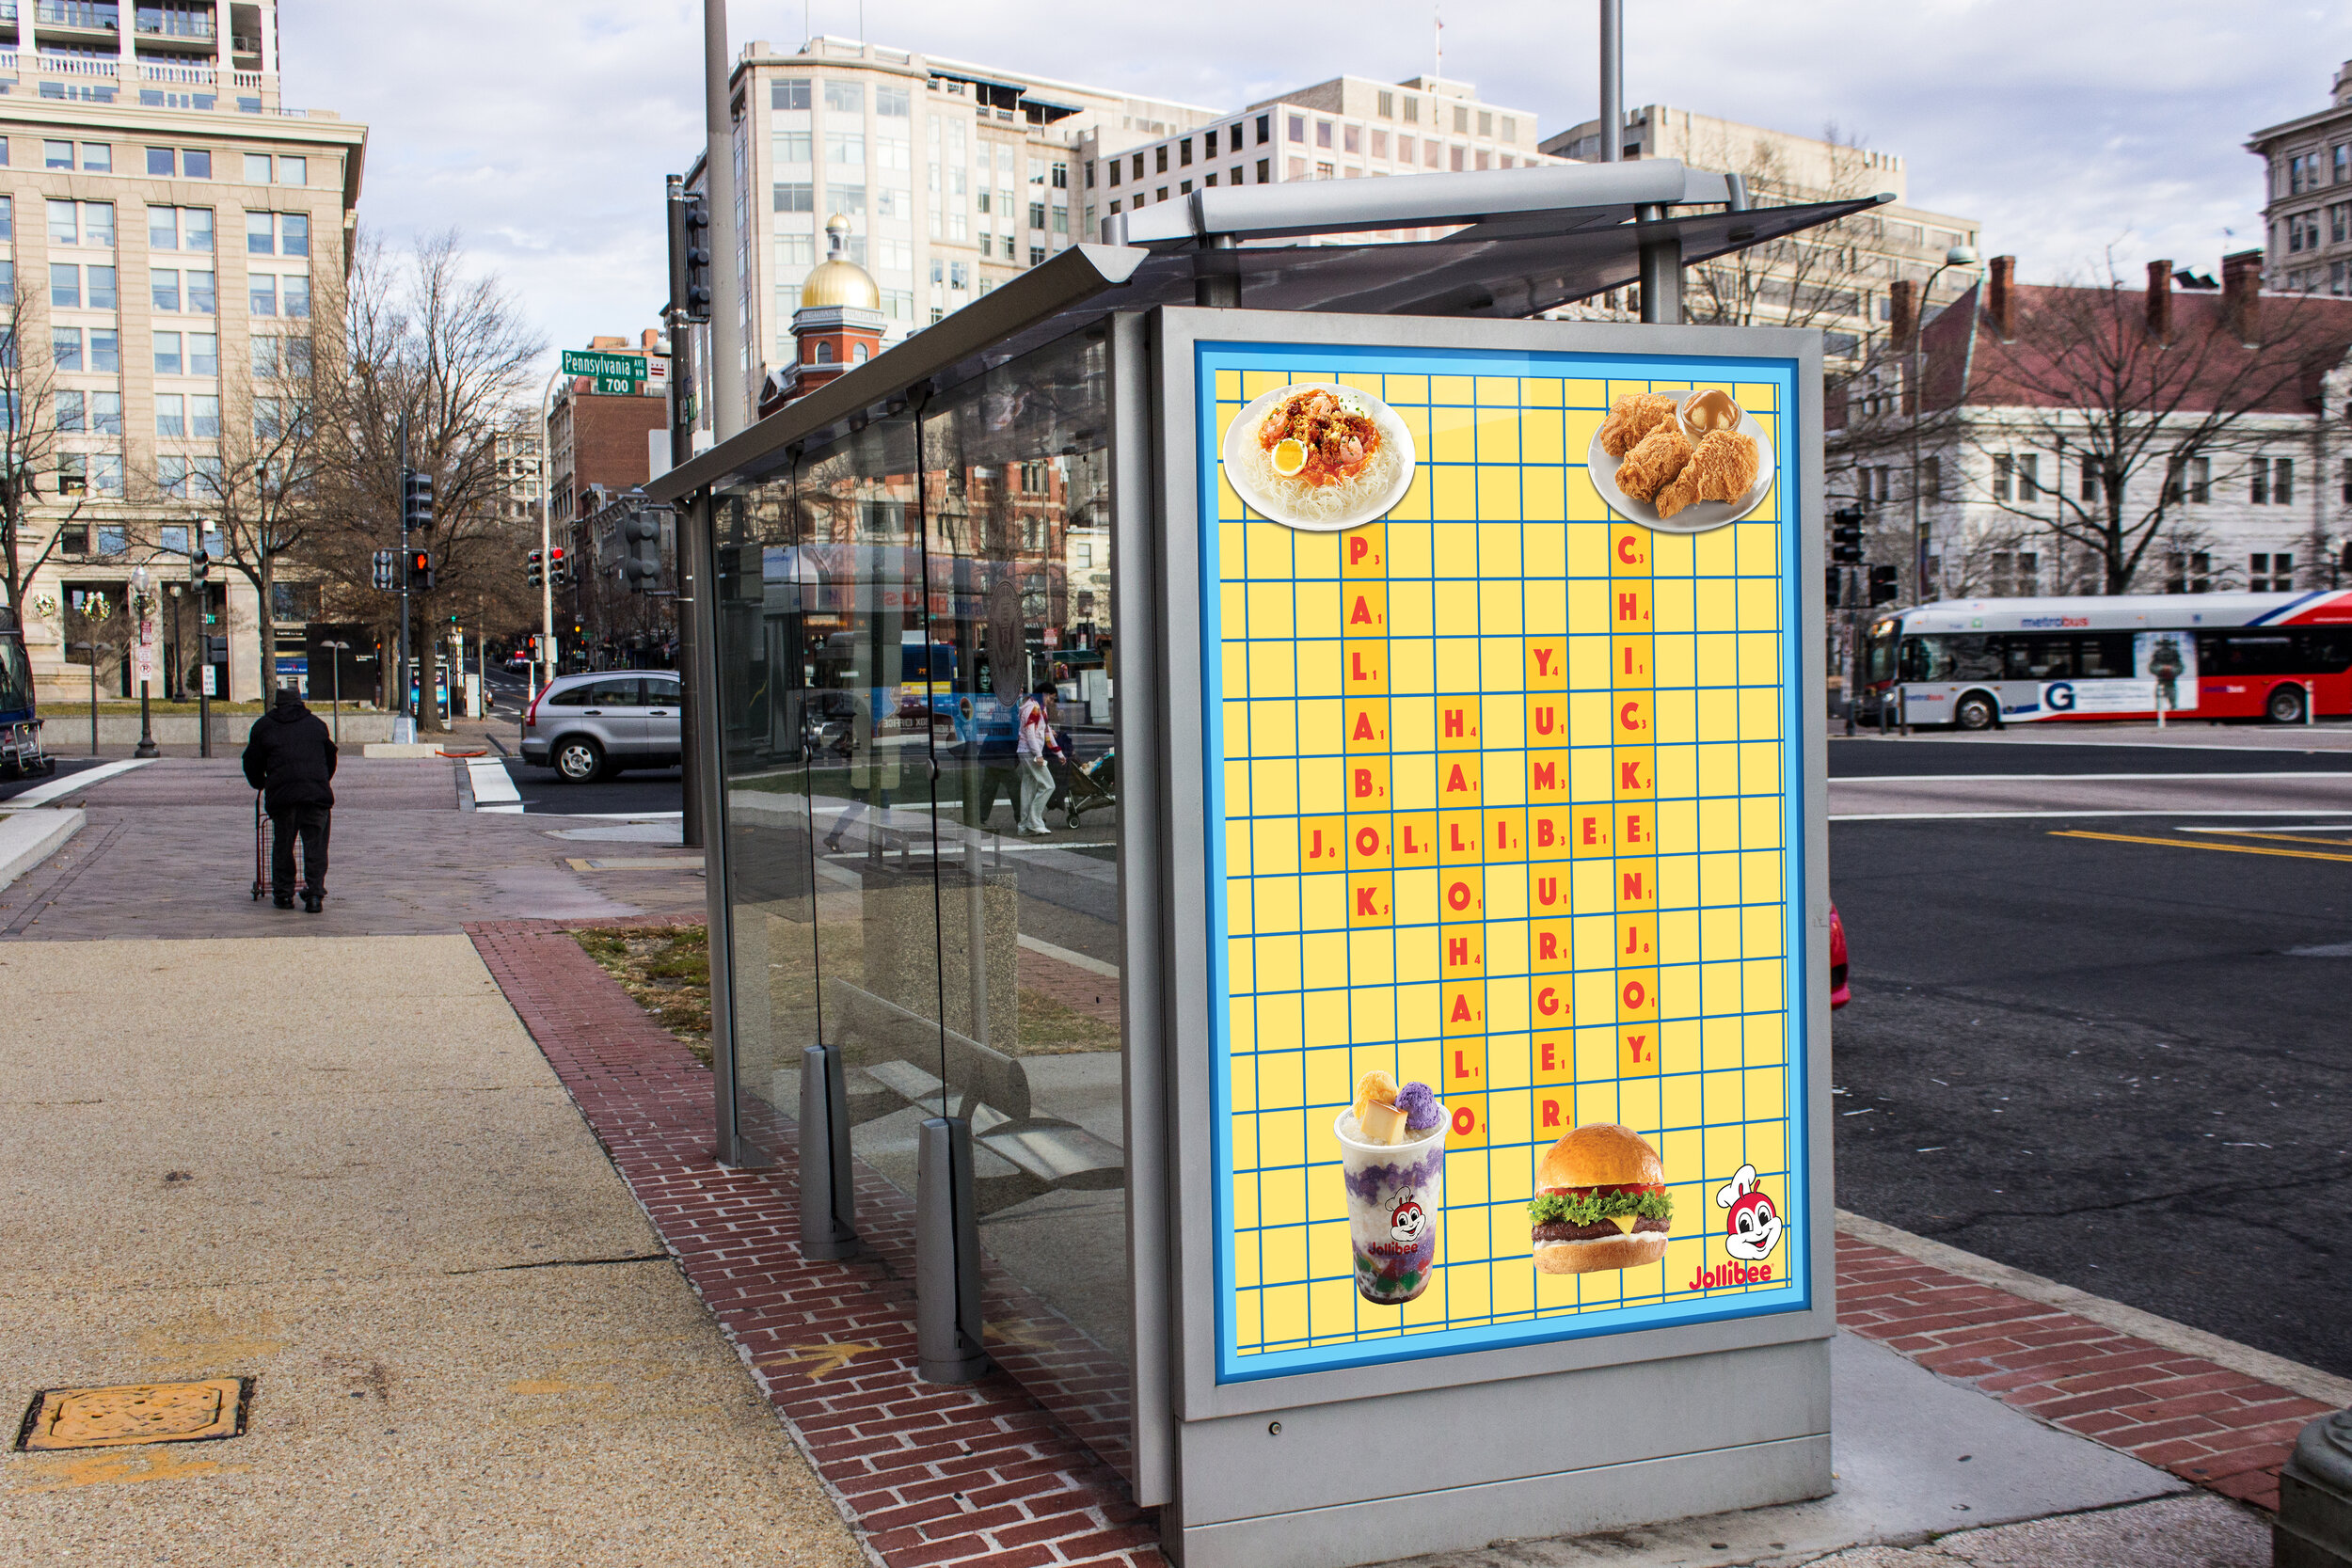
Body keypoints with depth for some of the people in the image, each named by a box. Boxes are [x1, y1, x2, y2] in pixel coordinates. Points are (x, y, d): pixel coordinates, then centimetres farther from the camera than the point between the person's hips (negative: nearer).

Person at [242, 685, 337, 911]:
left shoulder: (263, 726, 14)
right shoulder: (316, 723, 18)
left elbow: (252, 763, 16)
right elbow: (330, 757, 25)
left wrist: (260, 785, 33)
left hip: (281, 794, -1)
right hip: (317, 792, 1)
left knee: (283, 844, 10)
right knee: (315, 844, 2)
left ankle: (283, 894, 13)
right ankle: (315, 894, -5)